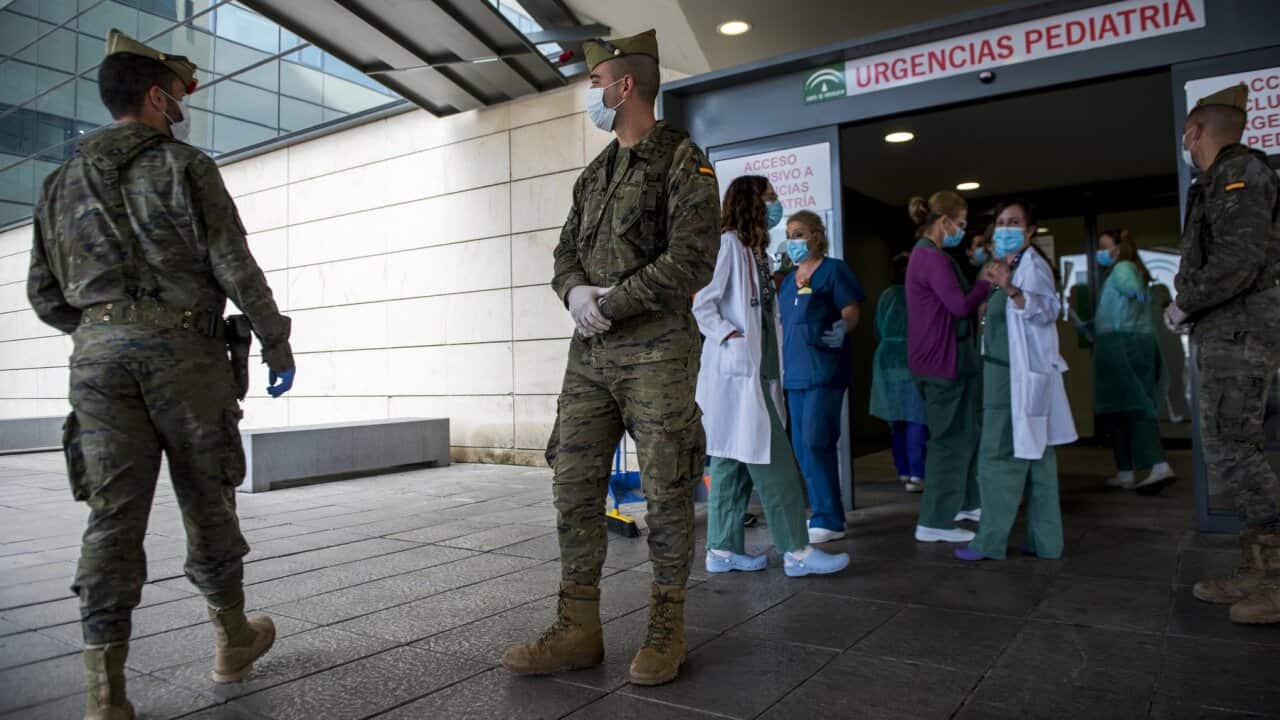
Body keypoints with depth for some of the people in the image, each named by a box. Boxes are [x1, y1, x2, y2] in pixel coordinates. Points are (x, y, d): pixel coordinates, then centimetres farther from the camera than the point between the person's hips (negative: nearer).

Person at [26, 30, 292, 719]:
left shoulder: (61, 183, 17)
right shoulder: (184, 166, 0)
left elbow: (45, 294, 16)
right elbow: (236, 268, -7)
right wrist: (277, 346, 0)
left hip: (96, 353, 4)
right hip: (181, 350, -4)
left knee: (115, 513, 1)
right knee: (206, 501, 8)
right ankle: (232, 640, 24)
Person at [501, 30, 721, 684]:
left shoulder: (683, 162, -3)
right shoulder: (593, 175, 20)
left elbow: (690, 261, -13)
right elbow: (565, 253, 18)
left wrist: (610, 303, -13)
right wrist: (574, 292, -5)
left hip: (656, 350, -7)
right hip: (590, 351, 7)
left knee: (665, 490, 0)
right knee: (573, 483, 5)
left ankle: (666, 628, 16)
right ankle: (577, 629, 15)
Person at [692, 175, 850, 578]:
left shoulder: (751, 248, 19)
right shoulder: (728, 243, -10)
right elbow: (702, 302, -16)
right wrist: (728, 334, -17)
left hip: (751, 370, 10)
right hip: (735, 369, -10)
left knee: (734, 459, 9)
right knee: (772, 460, -7)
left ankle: (723, 549, 15)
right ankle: (796, 551, 0)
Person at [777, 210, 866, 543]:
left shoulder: (834, 270, -2)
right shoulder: (788, 279, 18)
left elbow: (852, 313, -7)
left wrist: (841, 329, -22)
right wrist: (781, 364, 16)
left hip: (824, 369, -8)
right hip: (795, 371, 8)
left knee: (815, 442, -12)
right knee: (801, 446, 9)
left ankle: (830, 520, -3)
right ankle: (822, 513, 19)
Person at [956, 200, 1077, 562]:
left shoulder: (1032, 264, -9)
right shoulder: (1010, 266, 19)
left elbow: (1048, 308, -27)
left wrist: (1010, 289, -39)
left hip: (1021, 375, -10)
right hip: (1008, 373, 10)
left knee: (1000, 455, -9)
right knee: (1034, 455, 9)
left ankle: (990, 541, -4)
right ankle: (1045, 540, 14)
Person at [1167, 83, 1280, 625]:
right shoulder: (1220, 181, 20)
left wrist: (1183, 305, -12)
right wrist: (1189, 305, 11)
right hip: (1227, 335, 10)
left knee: (1229, 449, -11)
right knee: (1236, 451, 10)